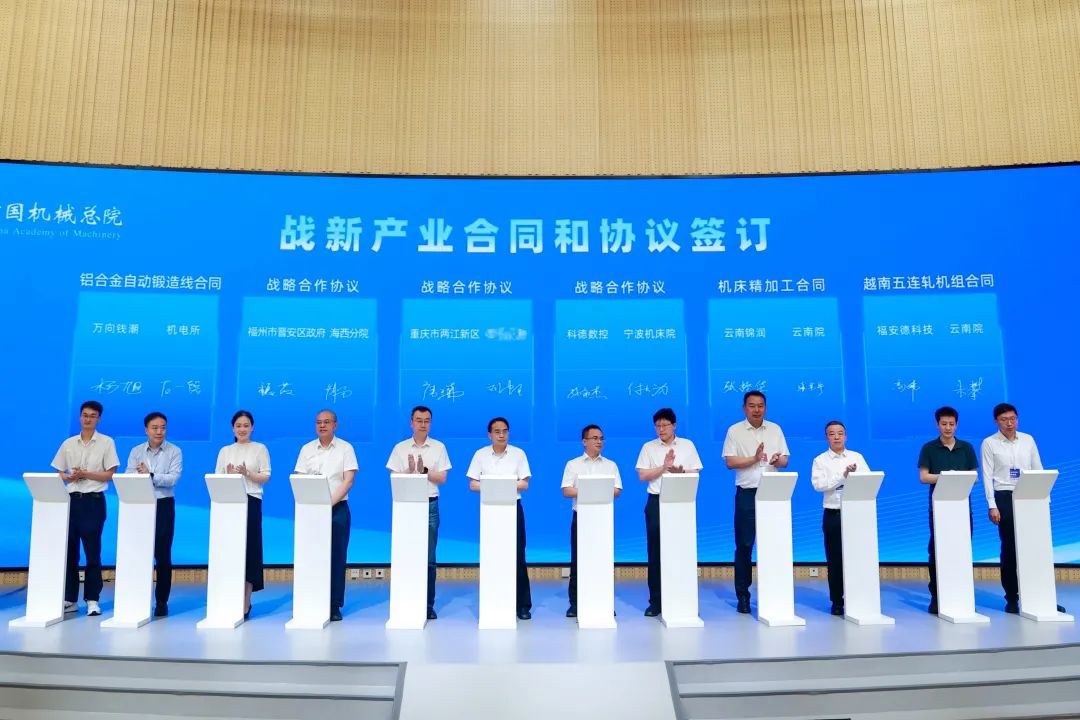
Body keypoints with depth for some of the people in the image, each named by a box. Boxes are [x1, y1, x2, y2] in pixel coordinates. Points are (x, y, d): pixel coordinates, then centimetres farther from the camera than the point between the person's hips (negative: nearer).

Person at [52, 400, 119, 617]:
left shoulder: (106, 443, 1)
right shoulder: (68, 444, 10)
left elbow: (109, 475, -3)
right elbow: (59, 475, 11)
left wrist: (86, 474, -15)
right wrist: (72, 477, -9)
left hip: (93, 501, -3)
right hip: (72, 499, 3)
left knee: (92, 551, -1)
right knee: (69, 549, 6)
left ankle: (92, 599, 6)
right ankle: (69, 598, 15)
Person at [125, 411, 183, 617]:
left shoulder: (174, 451, 1)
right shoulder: (136, 451, 9)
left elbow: (173, 478, -12)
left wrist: (150, 475, -20)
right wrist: (140, 475, -23)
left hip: (164, 505, -2)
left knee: (162, 554, 1)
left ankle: (162, 601, 9)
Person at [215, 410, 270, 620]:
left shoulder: (260, 449, 6)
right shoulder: (225, 451, 14)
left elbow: (266, 477, 1)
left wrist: (247, 473, -15)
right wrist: (229, 474, -10)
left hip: (251, 502, -2)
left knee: (248, 549, -3)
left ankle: (245, 604, 2)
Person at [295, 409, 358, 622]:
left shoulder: (345, 448, 2)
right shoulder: (307, 449, 9)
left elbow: (348, 480, -4)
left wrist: (330, 502, -14)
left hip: (337, 508, -2)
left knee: (336, 556, 0)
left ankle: (334, 606, 6)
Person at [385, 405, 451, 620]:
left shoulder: (439, 447, 5)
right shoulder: (400, 448, 6)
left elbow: (442, 479, 1)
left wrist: (424, 470, -13)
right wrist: (410, 470, -15)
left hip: (430, 505, 0)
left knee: (429, 558, 2)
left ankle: (428, 605, 9)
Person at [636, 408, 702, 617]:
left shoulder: (687, 445, 9)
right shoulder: (648, 447, 7)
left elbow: (695, 473, 6)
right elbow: (642, 476, 0)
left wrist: (681, 470, -14)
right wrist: (664, 467, -10)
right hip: (657, 501, 0)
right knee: (655, 551, 0)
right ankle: (656, 602, 7)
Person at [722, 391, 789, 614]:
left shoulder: (775, 429, 11)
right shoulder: (735, 431, 1)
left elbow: (785, 461, 9)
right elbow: (730, 462, -6)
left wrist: (778, 460, -14)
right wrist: (754, 459, -18)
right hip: (747, 494, -2)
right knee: (744, 545, 0)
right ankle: (742, 595, 8)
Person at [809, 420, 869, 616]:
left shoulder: (857, 457, 10)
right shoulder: (820, 460, 3)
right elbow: (818, 484, -12)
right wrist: (843, 475, -17)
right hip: (833, 514, -1)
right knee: (834, 559, 3)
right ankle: (837, 601, 13)